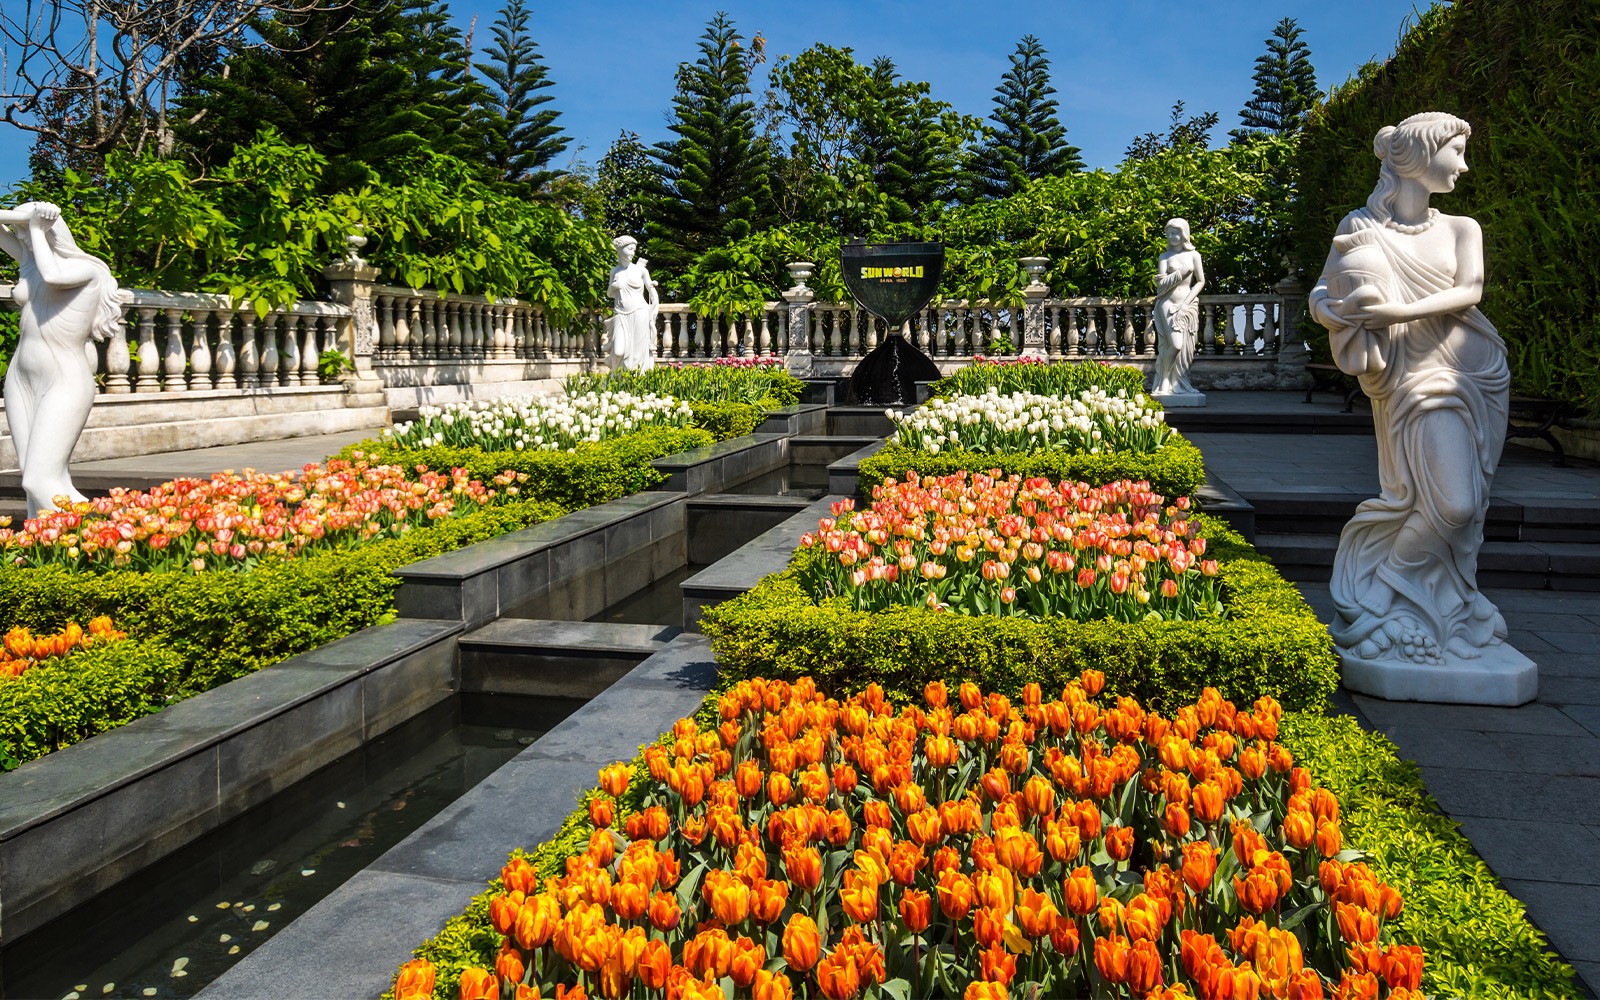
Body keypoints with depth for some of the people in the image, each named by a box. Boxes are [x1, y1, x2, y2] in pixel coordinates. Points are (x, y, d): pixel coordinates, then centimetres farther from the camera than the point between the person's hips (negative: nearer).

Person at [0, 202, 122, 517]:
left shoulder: (85, 268, -8)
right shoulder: (30, 258, 12)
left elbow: (54, 277, -28)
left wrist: (36, 228, -13)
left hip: (65, 383, -7)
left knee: (39, 482, -16)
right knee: (43, 481, 3)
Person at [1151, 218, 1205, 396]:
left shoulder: (1193, 255, 6)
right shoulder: (1165, 257, 4)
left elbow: (1201, 281, 4)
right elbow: (1162, 284, -5)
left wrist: (1185, 302, -7)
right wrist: (1181, 273, -11)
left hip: (1188, 305, 2)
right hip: (1168, 304, -2)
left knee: (1186, 347, -3)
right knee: (1176, 344, -18)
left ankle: (1180, 386, 5)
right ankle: (1164, 382, -1)